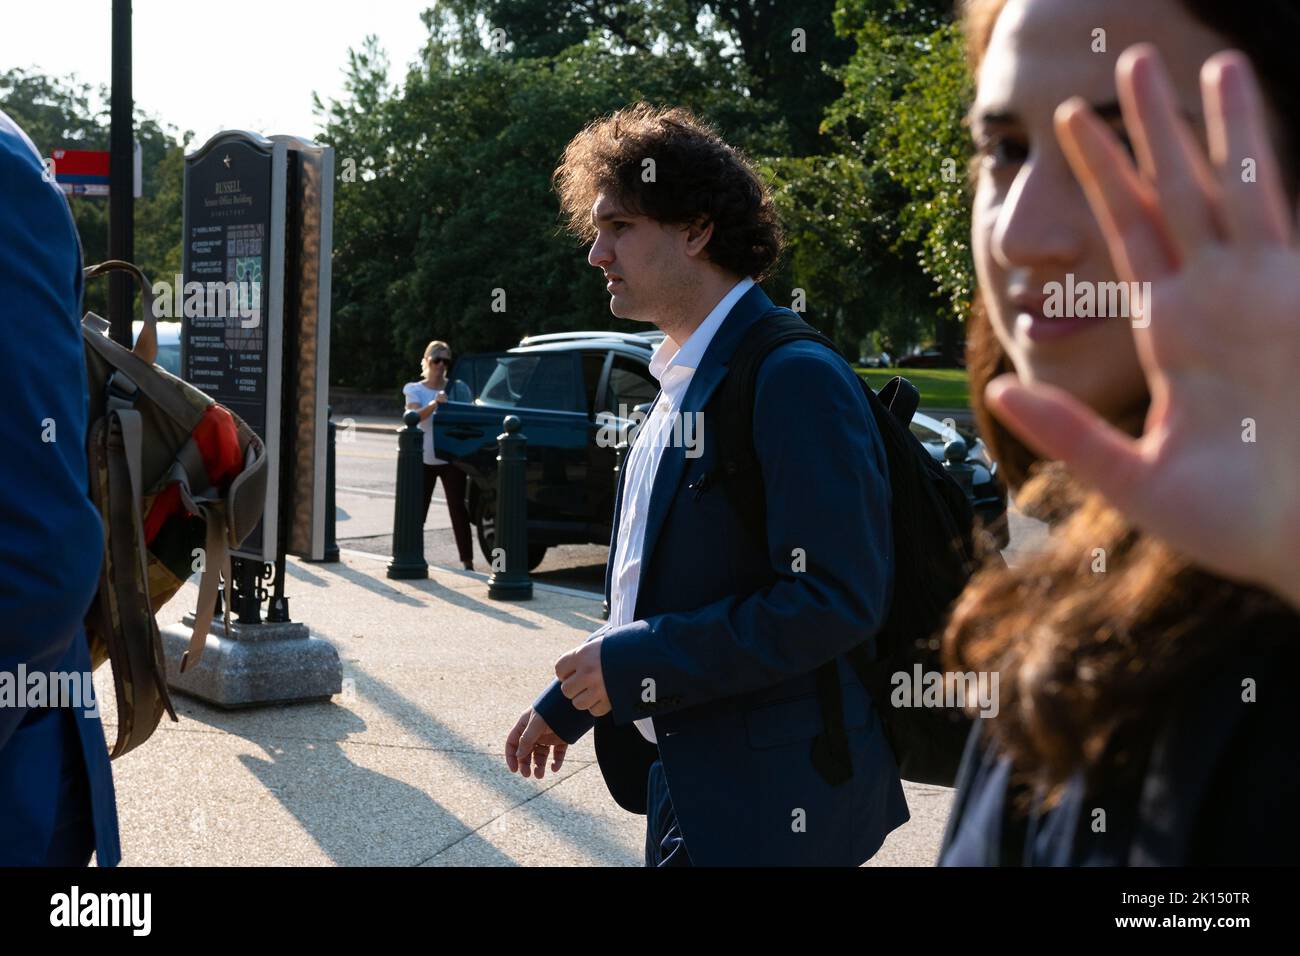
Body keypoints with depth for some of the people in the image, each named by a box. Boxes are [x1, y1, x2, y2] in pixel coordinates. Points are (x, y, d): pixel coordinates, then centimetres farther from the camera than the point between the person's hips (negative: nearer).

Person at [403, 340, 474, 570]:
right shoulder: (415, 390, 3)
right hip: (424, 458, 1)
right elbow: (416, 415, -16)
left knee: (458, 508, -5)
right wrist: (434, 403, -34)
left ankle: (467, 563, -7)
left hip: (451, 458, 0)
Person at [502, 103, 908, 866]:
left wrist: (635, 666, -22)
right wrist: (572, 701, 15)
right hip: (690, 777, 9)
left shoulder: (794, 380, -18)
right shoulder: (682, 385, 12)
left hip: (766, 800, -9)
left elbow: (835, 600, -25)